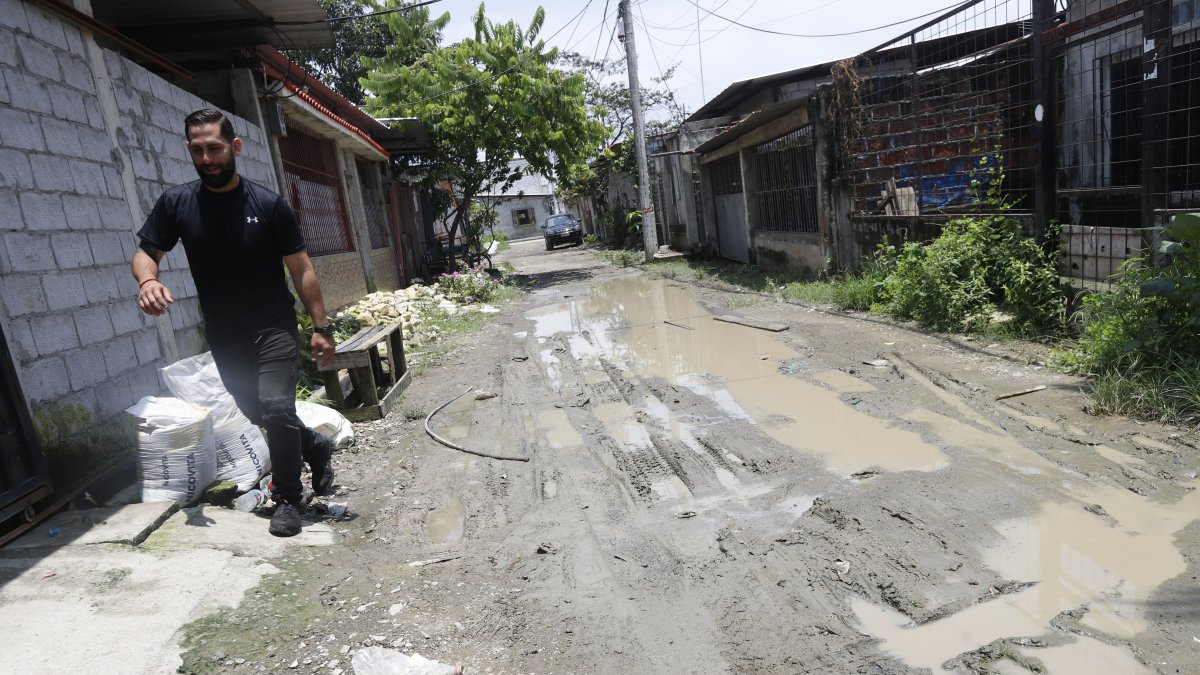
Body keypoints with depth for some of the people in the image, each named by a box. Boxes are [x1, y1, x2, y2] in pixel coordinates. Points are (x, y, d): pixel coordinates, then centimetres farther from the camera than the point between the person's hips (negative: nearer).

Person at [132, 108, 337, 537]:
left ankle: (287, 499, 2)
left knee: (276, 407, -17)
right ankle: (316, 445, 41)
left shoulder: (268, 205, -8)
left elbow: (301, 269, -6)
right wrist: (147, 280, -16)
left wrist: (321, 328, -9)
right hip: (224, 337, 4)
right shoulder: (176, 203, 0)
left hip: (274, 329, -4)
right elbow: (145, 252, 8)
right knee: (257, 412, 15)